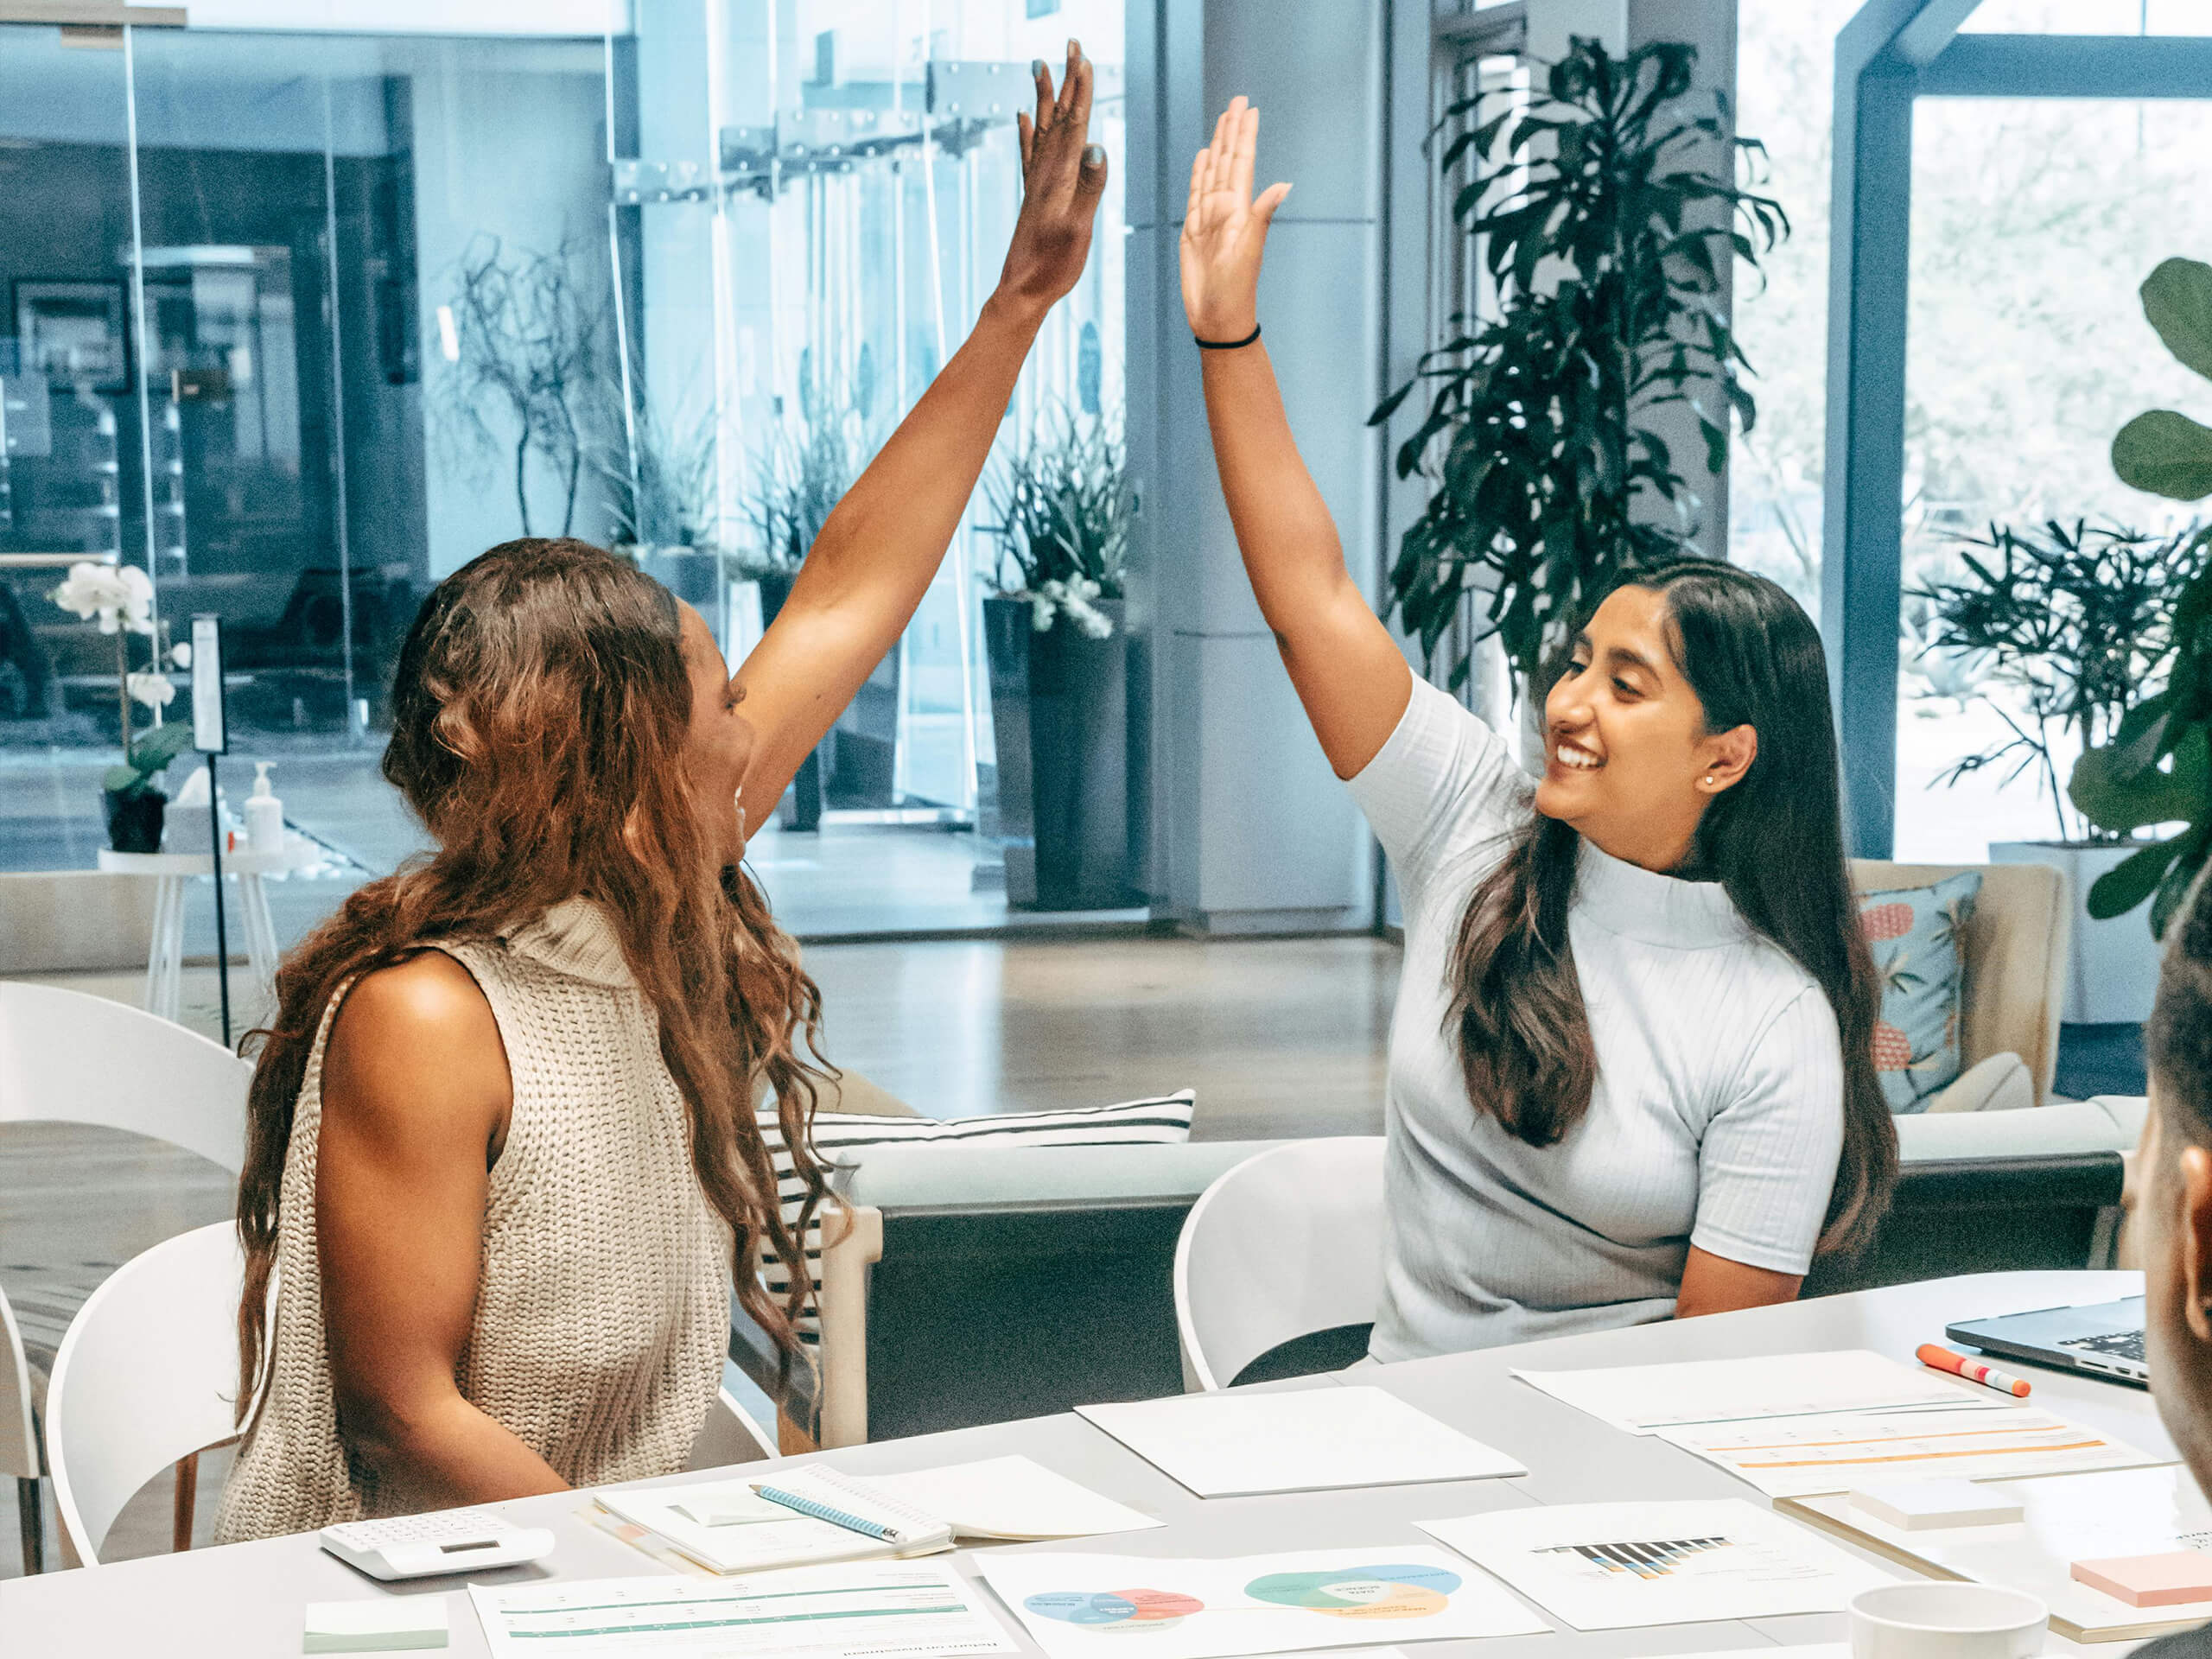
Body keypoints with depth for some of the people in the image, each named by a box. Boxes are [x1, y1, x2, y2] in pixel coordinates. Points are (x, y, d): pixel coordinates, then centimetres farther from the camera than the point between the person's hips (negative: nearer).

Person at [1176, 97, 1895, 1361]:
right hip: (1406, 1408, 4)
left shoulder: (1776, 1028, -9)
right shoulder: (1481, 829, 1)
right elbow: (1312, 596, -2)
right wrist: (1229, 330, -6)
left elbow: (1720, 1355, -8)